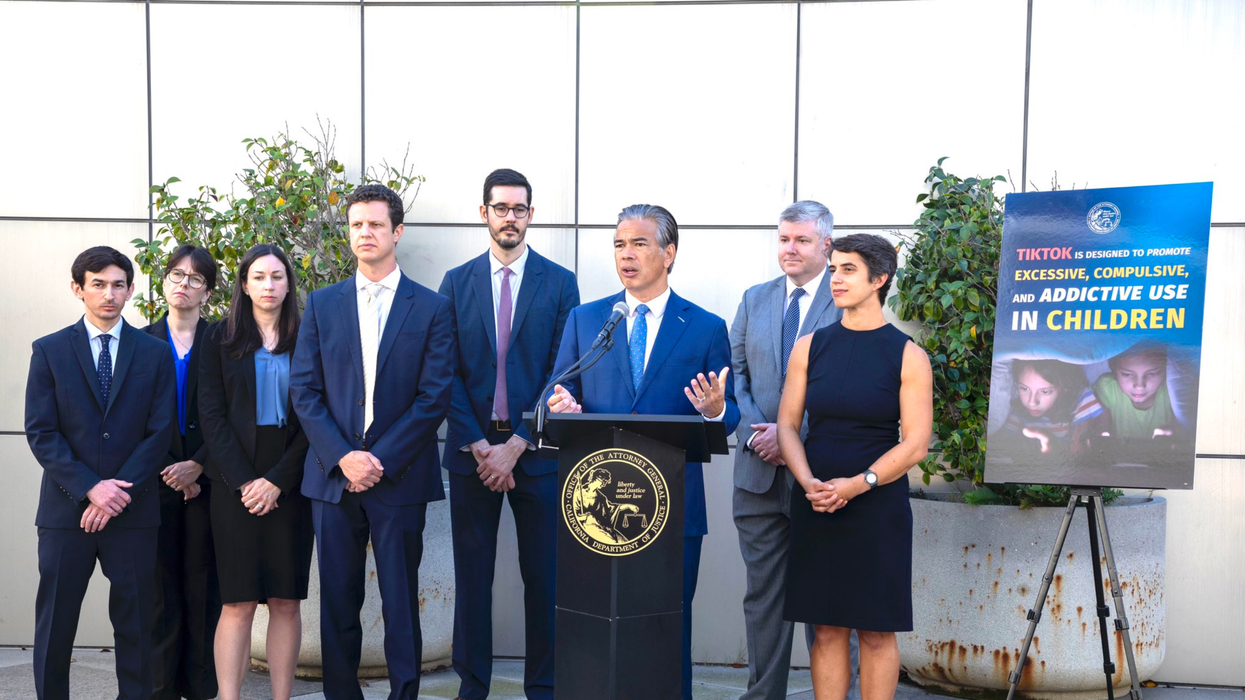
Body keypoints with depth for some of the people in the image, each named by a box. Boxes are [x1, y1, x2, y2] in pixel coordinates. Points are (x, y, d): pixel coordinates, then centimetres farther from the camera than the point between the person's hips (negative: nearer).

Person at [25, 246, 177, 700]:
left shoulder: (155, 353, 7)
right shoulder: (49, 351, 5)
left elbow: (160, 432, 0)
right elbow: (41, 433, -1)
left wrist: (118, 494, -9)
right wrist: (90, 487, -13)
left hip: (133, 510, 0)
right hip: (65, 510, 0)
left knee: (135, 625, 6)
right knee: (54, 626, 5)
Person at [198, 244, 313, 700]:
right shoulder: (222, 339, 8)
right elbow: (211, 414, 2)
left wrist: (277, 480, -9)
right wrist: (242, 480, -8)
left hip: (289, 485, 1)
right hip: (235, 485, 0)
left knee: (287, 602, 2)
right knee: (238, 602, -4)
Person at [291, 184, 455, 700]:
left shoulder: (432, 308, 2)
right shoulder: (322, 304, 9)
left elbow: (434, 397, -4)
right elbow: (304, 391, 4)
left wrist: (381, 460, -11)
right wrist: (343, 457, -9)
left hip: (400, 478, -2)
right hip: (333, 476, 2)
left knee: (401, 603, 4)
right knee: (338, 602, 8)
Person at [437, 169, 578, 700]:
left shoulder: (560, 283, 2)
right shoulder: (457, 283, 7)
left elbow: (562, 373, -3)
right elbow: (448, 373, 3)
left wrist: (516, 446, -10)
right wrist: (479, 446, -8)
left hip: (536, 451, -1)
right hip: (471, 451, 1)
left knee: (544, 576, 4)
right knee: (472, 575, 8)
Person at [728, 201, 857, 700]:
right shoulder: (754, 299, 12)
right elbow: (735, 375, 9)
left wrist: (795, 436, -16)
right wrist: (756, 433, -7)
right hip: (759, 471, 4)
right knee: (762, 594, 11)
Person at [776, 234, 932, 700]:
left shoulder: (907, 356, -2)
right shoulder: (809, 347, 6)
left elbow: (915, 444, -6)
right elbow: (787, 425, 4)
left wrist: (857, 484, -18)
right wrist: (809, 483, -13)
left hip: (878, 505, -2)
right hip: (815, 504, 3)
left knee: (876, 631, 4)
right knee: (828, 630, 7)